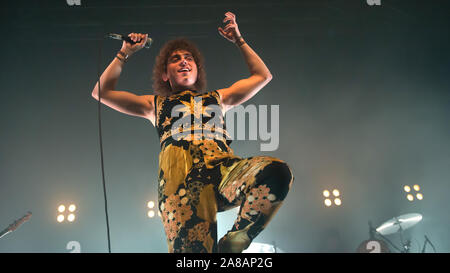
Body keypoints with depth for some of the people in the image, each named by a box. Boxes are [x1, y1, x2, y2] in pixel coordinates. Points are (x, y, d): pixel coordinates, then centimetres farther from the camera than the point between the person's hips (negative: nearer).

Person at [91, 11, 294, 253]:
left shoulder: (217, 98, 38)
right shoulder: (155, 104, 35)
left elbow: (263, 76, 42)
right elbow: (102, 92, 34)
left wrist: (239, 40, 42)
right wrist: (125, 53, 35)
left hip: (224, 166, 2)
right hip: (179, 178, -2)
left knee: (277, 172, -32)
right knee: (192, 248, -30)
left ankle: (231, 244, -18)